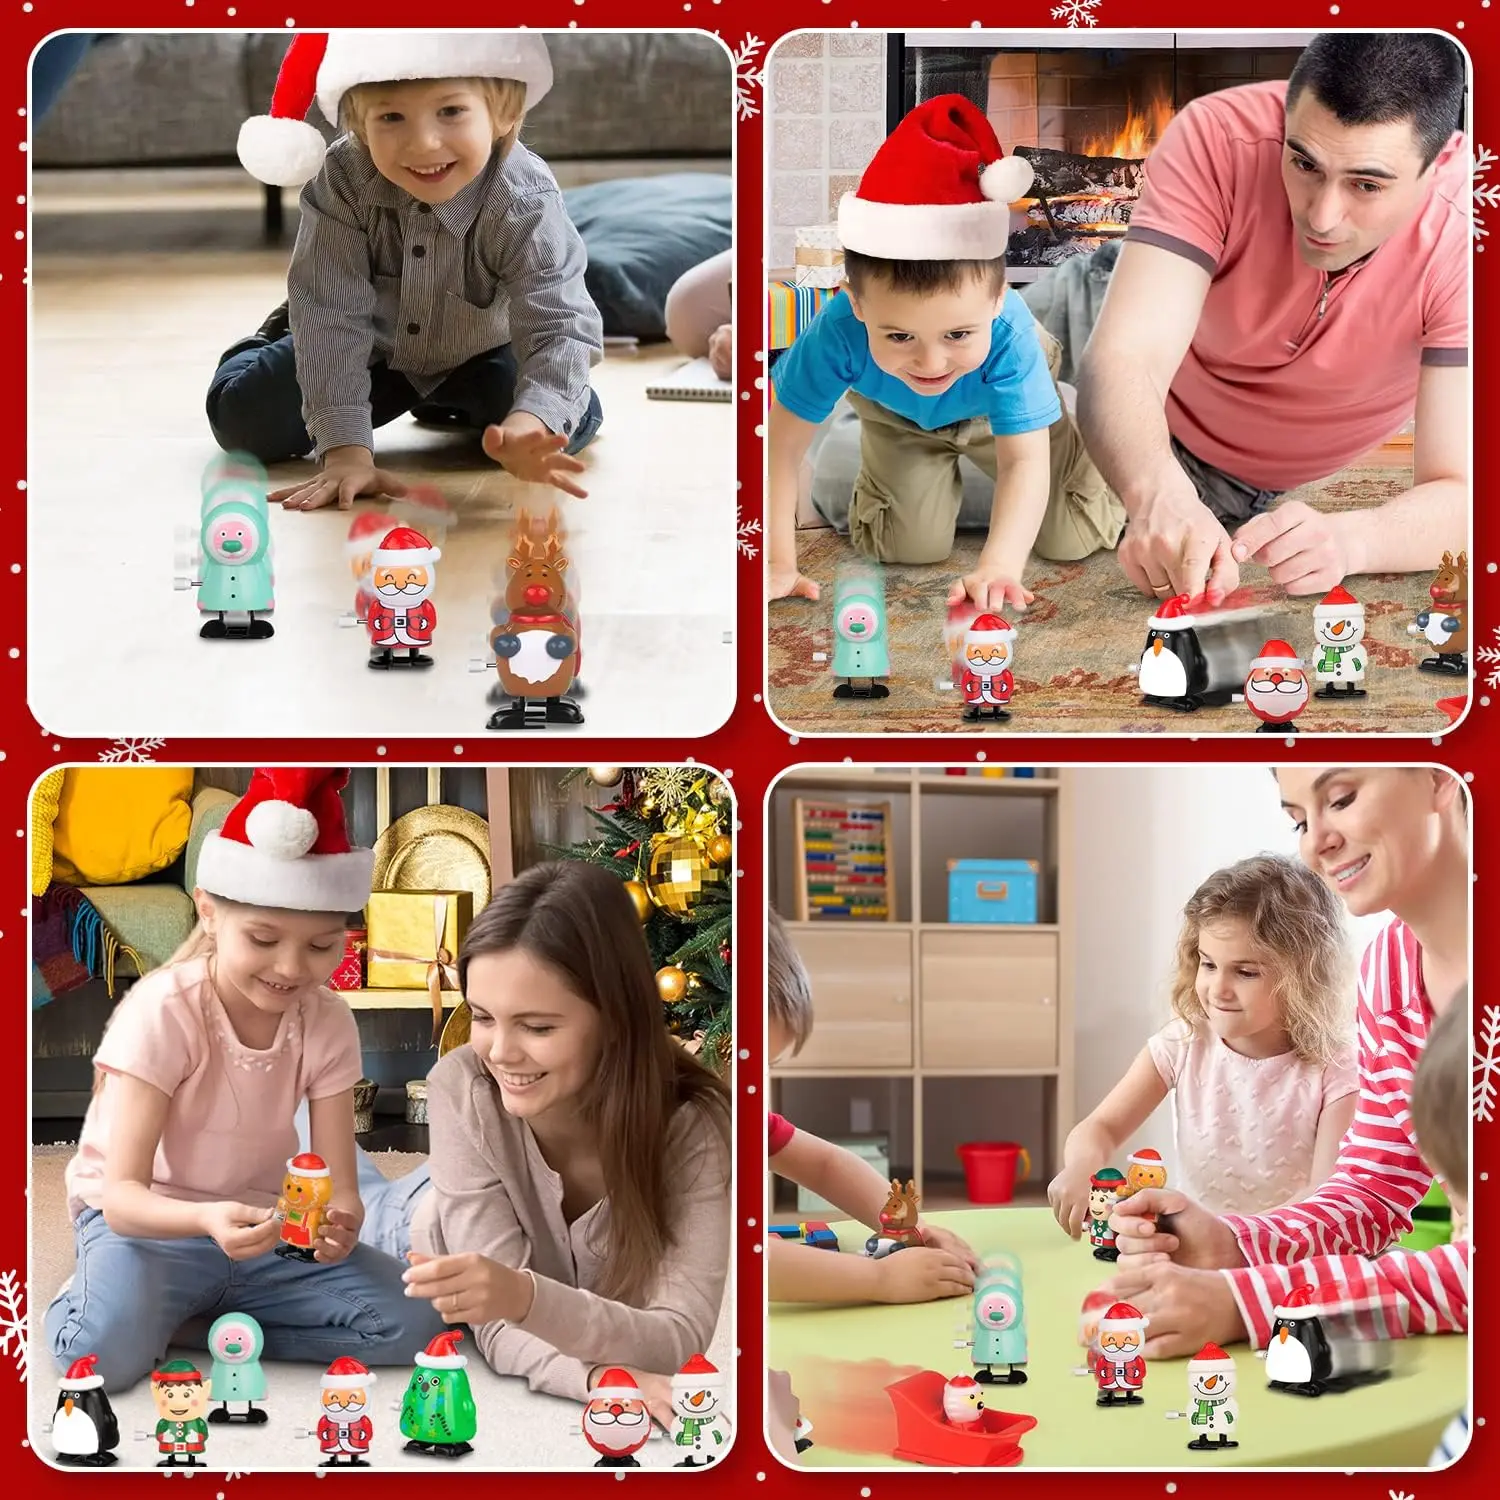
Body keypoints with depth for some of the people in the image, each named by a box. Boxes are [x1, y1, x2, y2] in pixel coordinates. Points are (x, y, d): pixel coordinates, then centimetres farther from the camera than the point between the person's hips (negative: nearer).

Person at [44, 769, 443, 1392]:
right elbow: (120, 1194, -27)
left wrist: (339, 1221, -38)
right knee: (107, 1351, -37)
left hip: (257, 1220, 5)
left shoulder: (327, 1023, -9)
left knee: (412, 1320, -18)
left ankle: (188, 1319, -5)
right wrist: (209, 1220, -49)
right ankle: (84, 1301, 0)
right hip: (144, 1220, -5)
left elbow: (339, 1183, -12)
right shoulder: (164, 1013, -21)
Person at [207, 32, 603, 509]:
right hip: (370, 352, 0)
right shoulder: (343, 182, -34)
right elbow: (333, 315, -34)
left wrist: (529, 427, -67)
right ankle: (277, 340, 28)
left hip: (476, 357, 0)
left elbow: (560, 327, -44)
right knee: (244, 418, -11)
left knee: (573, 422, -20)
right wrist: (345, 449, -44)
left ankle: (453, 407, 16)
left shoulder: (526, 206, -36)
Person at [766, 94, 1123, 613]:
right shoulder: (838, 332, -45)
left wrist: (999, 565, -60)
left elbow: (1024, 461, -45)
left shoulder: (1007, 333, -46)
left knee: (1073, 538, -2)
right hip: (900, 417, 1)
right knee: (908, 547, -4)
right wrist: (777, 565, -34)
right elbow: (782, 446, -34)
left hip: (999, 412, 0)